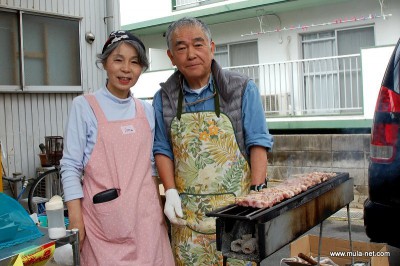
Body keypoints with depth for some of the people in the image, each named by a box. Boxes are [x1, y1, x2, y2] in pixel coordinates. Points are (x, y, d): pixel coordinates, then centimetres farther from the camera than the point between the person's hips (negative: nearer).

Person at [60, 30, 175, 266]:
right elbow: (71, 167, -5)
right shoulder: (84, 106, -5)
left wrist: (161, 210, 12)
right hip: (104, 216, -4)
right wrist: (75, 220, -10)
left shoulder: (147, 110, 8)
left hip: (146, 214, 4)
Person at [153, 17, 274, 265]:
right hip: (186, 210, 2)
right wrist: (171, 193, -3)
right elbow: (163, 149, 8)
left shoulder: (243, 89, -4)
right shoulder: (164, 99, 3)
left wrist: (257, 193, -12)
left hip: (236, 205, -2)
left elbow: (257, 143, -5)